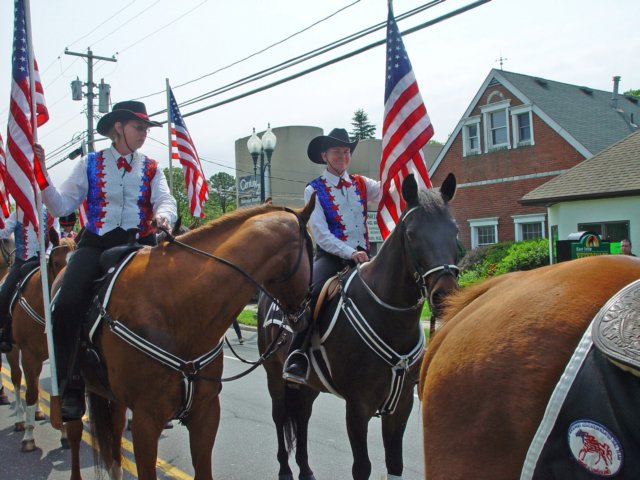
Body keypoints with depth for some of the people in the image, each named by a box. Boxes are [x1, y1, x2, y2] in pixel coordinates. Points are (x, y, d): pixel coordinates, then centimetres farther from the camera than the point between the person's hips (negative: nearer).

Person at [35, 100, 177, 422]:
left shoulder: (151, 168, 13)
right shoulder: (90, 164, 10)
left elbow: (166, 201, -3)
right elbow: (61, 206, 5)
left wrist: (162, 215, -27)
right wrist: (41, 175, -10)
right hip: (96, 243, -1)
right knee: (67, 304, -23)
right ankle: (71, 388, -8)